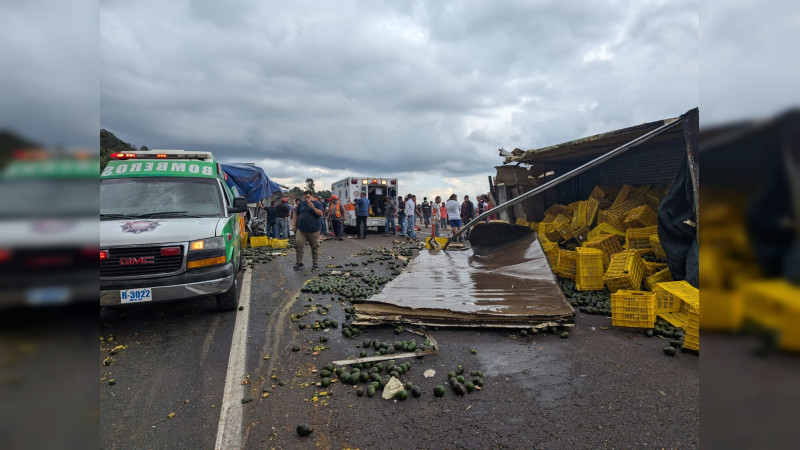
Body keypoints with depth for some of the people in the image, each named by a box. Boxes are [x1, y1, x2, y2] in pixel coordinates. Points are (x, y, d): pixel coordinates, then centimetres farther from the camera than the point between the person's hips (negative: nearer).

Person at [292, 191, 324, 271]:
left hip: (313, 230, -3)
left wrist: (313, 207, -19)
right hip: (301, 229, 3)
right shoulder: (301, 204, 12)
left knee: (315, 247, 3)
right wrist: (294, 225, 10)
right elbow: (296, 215, 17)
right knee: (298, 245, -5)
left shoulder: (317, 204, 2)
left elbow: (320, 214, -10)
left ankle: (315, 263, 14)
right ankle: (299, 262, 5)